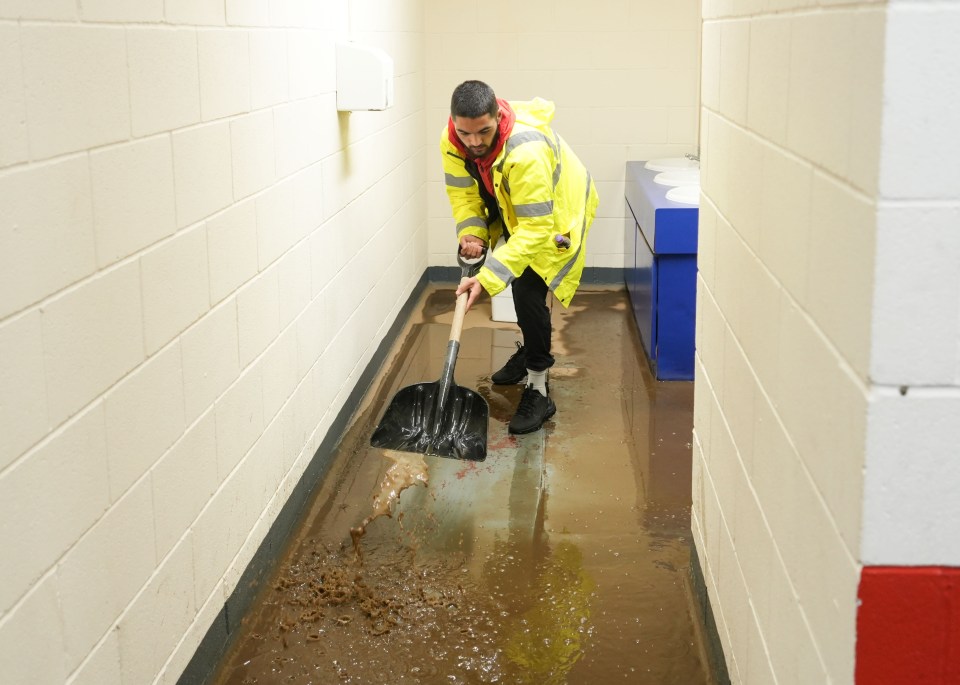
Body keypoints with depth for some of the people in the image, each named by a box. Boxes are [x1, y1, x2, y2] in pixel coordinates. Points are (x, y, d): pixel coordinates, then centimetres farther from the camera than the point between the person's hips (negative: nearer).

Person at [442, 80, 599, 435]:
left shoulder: (526, 150, -44)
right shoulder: (452, 140, -24)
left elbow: (535, 229, -44)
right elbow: (463, 192, -8)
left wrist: (487, 278, -50)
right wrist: (470, 234, -27)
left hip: (554, 213, -7)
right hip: (511, 208, 7)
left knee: (529, 289, -20)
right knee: (519, 281, 23)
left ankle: (538, 390, -8)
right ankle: (531, 349, 49)